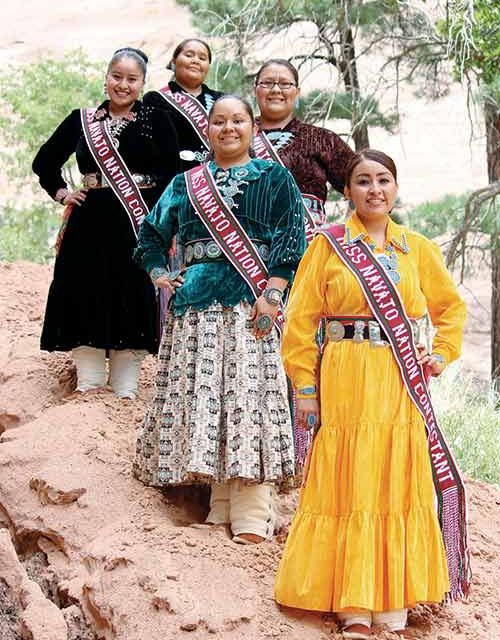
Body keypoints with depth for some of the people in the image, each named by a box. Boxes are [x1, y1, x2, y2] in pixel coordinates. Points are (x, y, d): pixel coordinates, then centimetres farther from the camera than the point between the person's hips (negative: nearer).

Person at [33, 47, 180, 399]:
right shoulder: (82, 120, 10)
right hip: (91, 225, 3)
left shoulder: (157, 121, 2)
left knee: (132, 303, -1)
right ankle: (88, 390, 7)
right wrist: (61, 192, 7)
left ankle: (124, 392, 5)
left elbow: (172, 178, -5)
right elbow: (45, 162, 22)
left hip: (138, 225, -3)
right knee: (87, 302, 1)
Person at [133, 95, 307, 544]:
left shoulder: (274, 179, 9)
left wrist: (272, 292, -13)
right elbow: (151, 233, 30)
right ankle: (220, 510, 5)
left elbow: (290, 238, -2)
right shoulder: (186, 185, 19)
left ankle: (251, 519, -13)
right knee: (201, 400, -1)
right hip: (196, 303, 4)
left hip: (252, 304, -4)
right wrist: (159, 274, 13)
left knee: (248, 398, -11)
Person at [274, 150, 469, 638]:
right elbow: (300, 320, 0)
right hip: (345, 378, -3)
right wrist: (305, 387, -5)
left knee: (400, 485, 2)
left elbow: (451, 307, 23)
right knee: (348, 484, -2)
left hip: (401, 384, 3)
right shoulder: (329, 244, 2)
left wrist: (442, 355, 8)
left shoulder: (417, 248, 11)